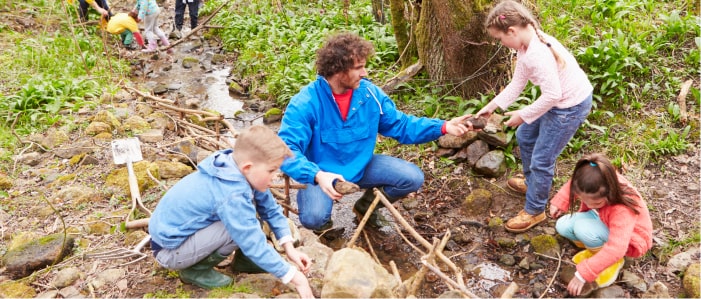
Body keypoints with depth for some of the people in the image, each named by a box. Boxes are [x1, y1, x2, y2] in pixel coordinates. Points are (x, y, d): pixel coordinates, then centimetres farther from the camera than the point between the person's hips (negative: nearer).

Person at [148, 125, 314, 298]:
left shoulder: (240, 171, -7)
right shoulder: (232, 195, -33)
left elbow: (271, 209, 1)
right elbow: (254, 244, -31)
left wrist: (289, 248, -7)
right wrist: (294, 276, -25)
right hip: (170, 249, -8)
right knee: (243, 227, -25)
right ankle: (196, 270, -6)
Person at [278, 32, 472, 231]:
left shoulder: (370, 93, -8)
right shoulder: (305, 103, -24)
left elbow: (400, 125, 0)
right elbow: (287, 150, -30)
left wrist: (443, 127, -13)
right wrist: (317, 175, -48)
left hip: (361, 166, 5)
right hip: (321, 173, -5)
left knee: (412, 178, -8)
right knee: (314, 218, -32)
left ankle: (366, 205, 19)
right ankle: (324, 223, 10)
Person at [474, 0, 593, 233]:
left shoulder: (538, 54, -32)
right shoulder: (526, 45, 0)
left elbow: (552, 95, -30)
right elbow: (517, 83, 8)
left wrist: (523, 115, -18)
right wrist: (492, 105, 5)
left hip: (570, 106, -10)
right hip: (558, 100, 10)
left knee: (541, 159, 0)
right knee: (525, 136, 25)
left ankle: (534, 211, 19)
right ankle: (532, 183, 47)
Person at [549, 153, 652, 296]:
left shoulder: (622, 210, -41)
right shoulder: (594, 185, -26)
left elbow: (615, 249, -45)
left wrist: (583, 275, -44)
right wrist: (559, 202, -6)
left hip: (628, 240, -6)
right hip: (604, 220, 6)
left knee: (583, 227, -34)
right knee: (562, 225, -16)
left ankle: (614, 262, -8)